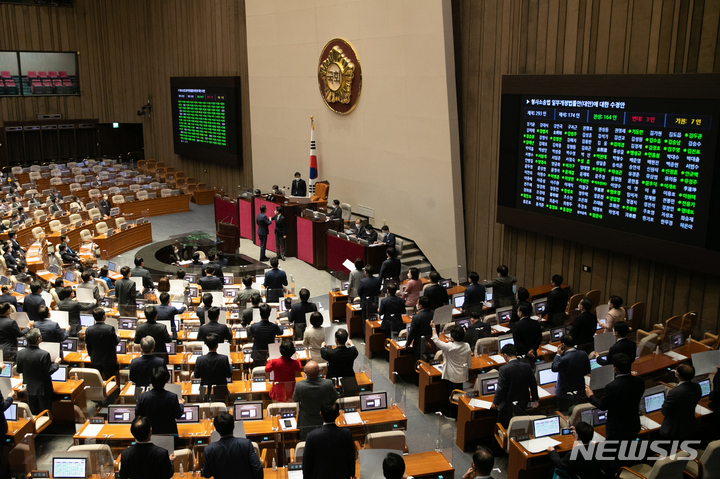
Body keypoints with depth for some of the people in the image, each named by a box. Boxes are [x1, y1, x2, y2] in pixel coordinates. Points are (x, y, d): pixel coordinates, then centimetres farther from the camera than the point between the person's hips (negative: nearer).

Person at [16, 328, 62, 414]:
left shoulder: (20, 353, -11)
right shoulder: (44, 354, -26)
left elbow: (19, 370, 0)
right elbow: (48, 372, -19)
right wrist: (56, 363, -3)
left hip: (29, 388, 5)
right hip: (43, 389, -5)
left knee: (33, 413, 19)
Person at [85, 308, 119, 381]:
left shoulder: (88, 330, -9)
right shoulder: (110, 328, -20)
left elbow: (88, 346, 1)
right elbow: (115, 343, -10)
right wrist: (117, 336, 12)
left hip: (95, 361, 3)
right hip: (109, 360, -2)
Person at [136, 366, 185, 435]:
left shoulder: (142, 397, -17)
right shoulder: (172, 397, -21)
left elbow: (137, 414, -1)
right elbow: (177, 416, -6)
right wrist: (181, 404, 13)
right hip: (168, 432, -2)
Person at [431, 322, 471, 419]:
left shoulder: (449, 347, -24)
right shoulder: (467, 346, -8)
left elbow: (436, 341, -11)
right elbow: (469, 362, 2)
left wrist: (433, 328, 0)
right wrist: (467, 368, 22)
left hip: (451, 376, -6)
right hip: (462, 375, 6)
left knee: (450, 394, 10)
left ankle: (452, 414, 20)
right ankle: (459, 412, 30)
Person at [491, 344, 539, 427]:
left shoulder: (504, 369, -20)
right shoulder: (527, 366, -5)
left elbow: (501, 388, -17)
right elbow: (533, 384, 4)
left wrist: (495, 403, -3)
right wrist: (535, 400, 17)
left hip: (509, 405, -5)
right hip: (524, 404, 5)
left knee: (504, 427, 9)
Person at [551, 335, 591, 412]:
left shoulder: (563, 359, -30)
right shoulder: (584, 354, -11)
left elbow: (554, 368, -10)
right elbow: (587, 371, 3)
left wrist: (558, 354, -4)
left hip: (565, 393, -5)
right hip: (580, 391, 5)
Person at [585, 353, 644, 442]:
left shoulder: (611, 387, -30)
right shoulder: (639, 381, -14)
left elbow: (602, 406, -14)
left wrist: (591, 396, 4)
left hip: (617, 429, -5)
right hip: (634, 426, 5)